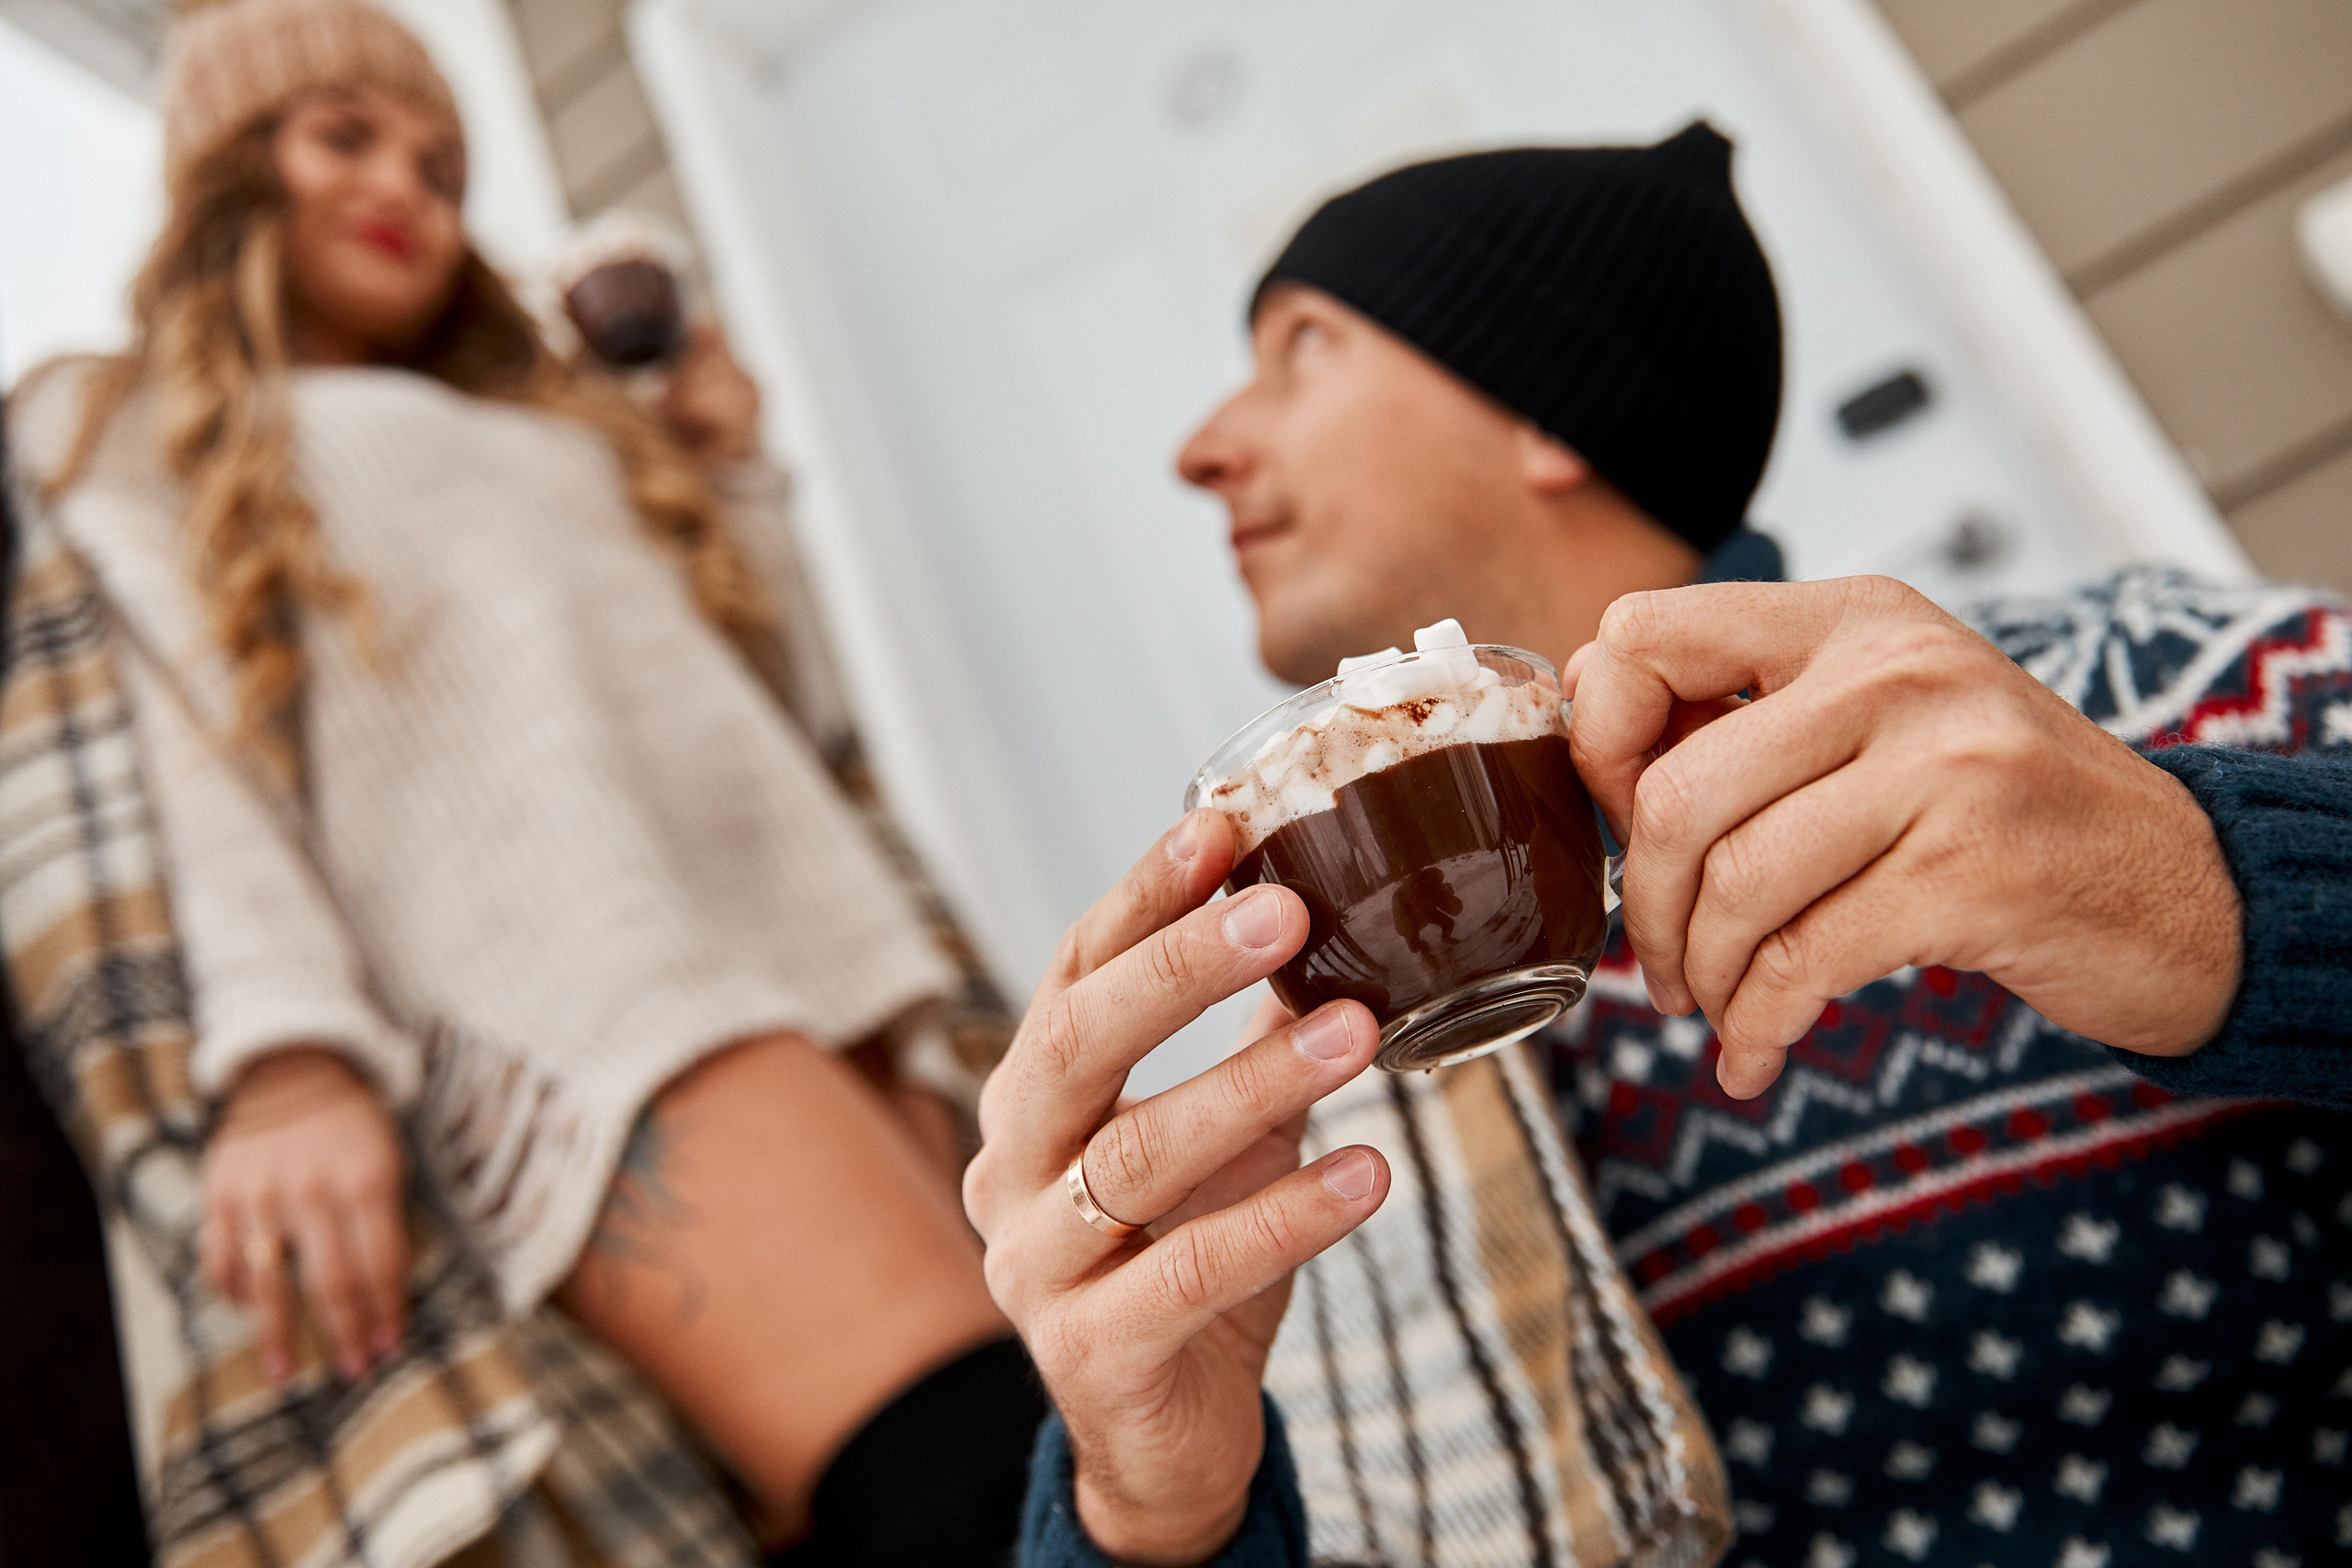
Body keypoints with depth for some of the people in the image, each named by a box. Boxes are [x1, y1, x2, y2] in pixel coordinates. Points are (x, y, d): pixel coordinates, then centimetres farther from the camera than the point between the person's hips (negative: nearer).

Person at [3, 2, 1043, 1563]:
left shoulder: (561, 430, 35)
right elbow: (176, 735, 1)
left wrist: (710, 483, 27)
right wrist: (282, 1053, -14)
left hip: (805, 936, 7)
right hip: (543, 970, -6)